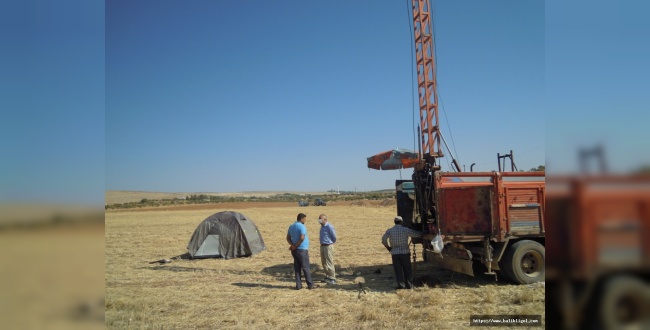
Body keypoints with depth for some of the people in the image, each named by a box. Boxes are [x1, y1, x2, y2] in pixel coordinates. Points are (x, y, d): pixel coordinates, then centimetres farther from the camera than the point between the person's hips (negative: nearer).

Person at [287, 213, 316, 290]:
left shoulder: (291, 227, 11)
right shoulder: (302, 226, -13)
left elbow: (288, 238, 10)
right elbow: (302, 238, -23)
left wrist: (293, 245, -5)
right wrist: (295, 246, -14)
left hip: (295, 250, 7)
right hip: (302, 250, -7)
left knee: (297, 267, 9)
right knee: (305, 267, -1)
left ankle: (298, 285, 10)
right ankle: (310, 284, 5)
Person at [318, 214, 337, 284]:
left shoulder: (329, 227, -18)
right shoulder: (322, 226, 10)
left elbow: (334, 236, -12)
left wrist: (332, 242, 3)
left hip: (328, 246, -9)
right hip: (322, 246, 9)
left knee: (329, 263, -5)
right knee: (324, 263, 14)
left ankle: (333, 279, 3)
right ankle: (328, 277, 26)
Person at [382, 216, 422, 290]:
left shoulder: (390, 230, -1)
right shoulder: (405, 230, -5)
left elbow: (383, 239, -9)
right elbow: (416, 234, -4)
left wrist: (388, 247, 5)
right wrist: (422, 234, 16)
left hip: (394, 253, 1)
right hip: (405, 252, -1)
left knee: (398, 270, 6)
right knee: (407, 269, 10)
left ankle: (401, 284, 0)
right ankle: (409, 285, 12)